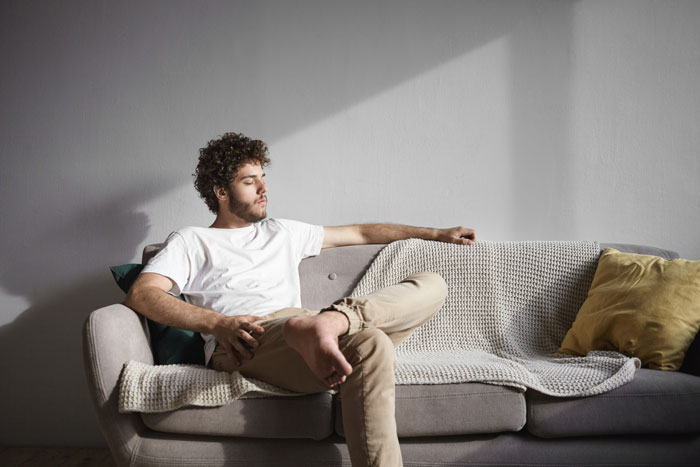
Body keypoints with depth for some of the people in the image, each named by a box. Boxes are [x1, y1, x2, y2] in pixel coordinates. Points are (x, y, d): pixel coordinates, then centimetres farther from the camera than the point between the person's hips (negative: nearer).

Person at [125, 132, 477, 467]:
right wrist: (218, 323, -15)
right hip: (243, 342, -6)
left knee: (431, 284, -7)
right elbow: (140, 294, 2)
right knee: (369, 344, -34)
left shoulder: (282, 232, 36)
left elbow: (360, 233, 40)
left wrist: (436, 233, 38)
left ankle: (333, 320, -32)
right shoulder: (191, 241, 20)